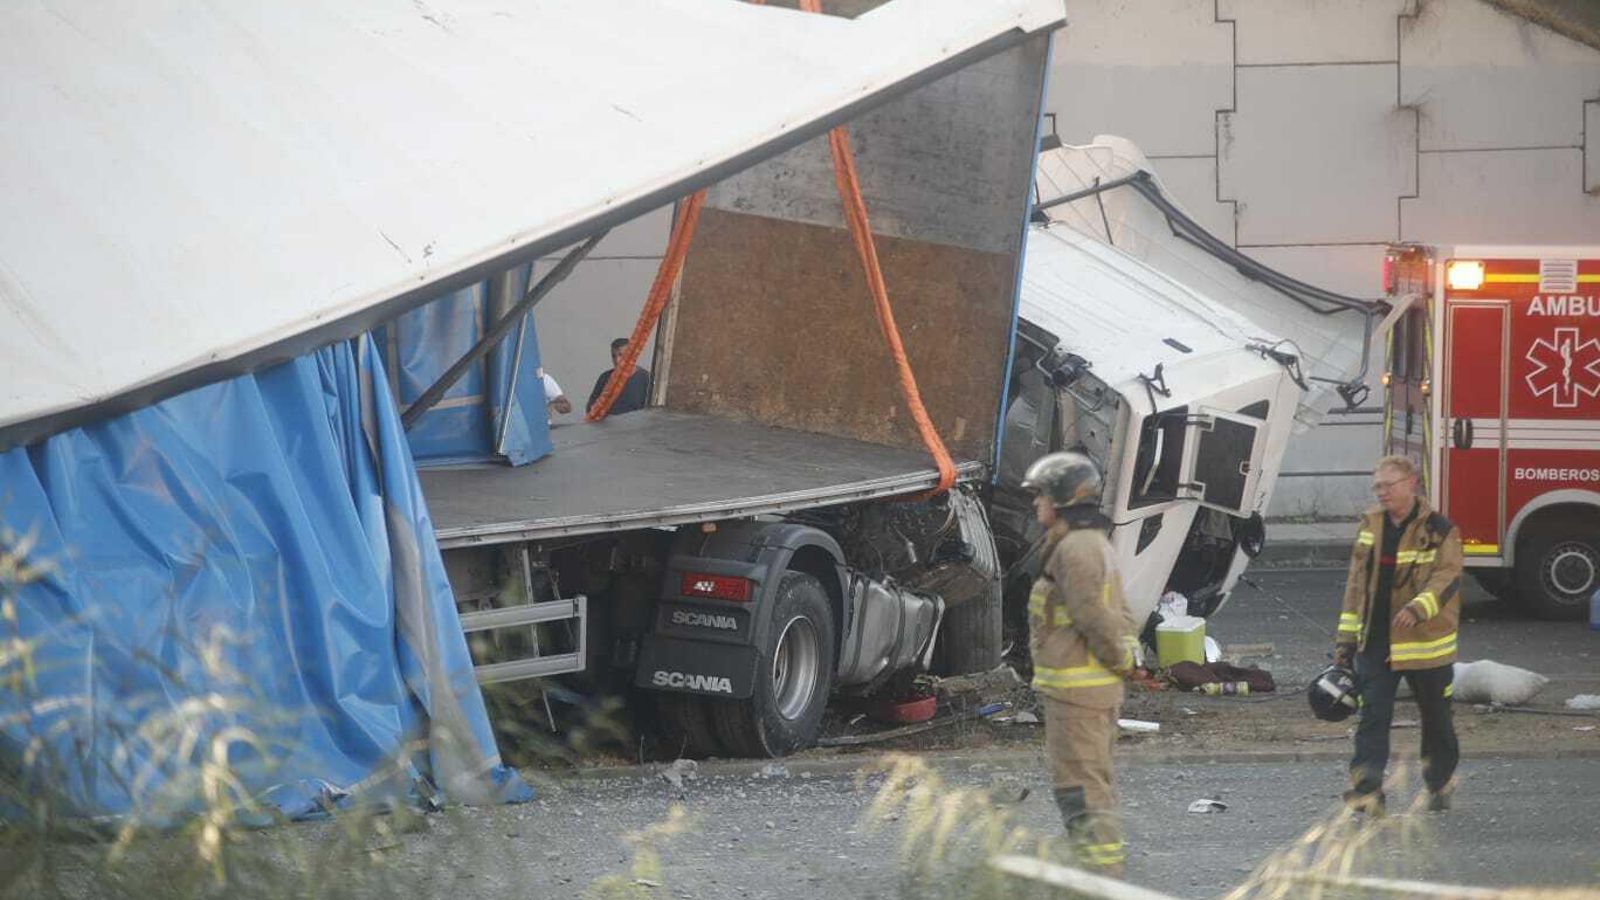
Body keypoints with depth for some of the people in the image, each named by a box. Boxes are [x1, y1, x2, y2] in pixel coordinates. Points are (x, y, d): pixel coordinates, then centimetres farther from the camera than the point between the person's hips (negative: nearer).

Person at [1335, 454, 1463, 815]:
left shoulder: (1438, 529, -7)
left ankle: (1441, 783, 30)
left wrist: (1418, 608, -33)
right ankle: (1367, 788, -13)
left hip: (1424, 642, -3)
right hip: (1376, 640, 3)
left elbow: (1447, 577, -16)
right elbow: (1357, 582, 12)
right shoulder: (1370, 525, 9)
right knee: (1373, 714, -8)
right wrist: (1346, 637, 10)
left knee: (1435, 715, 12)